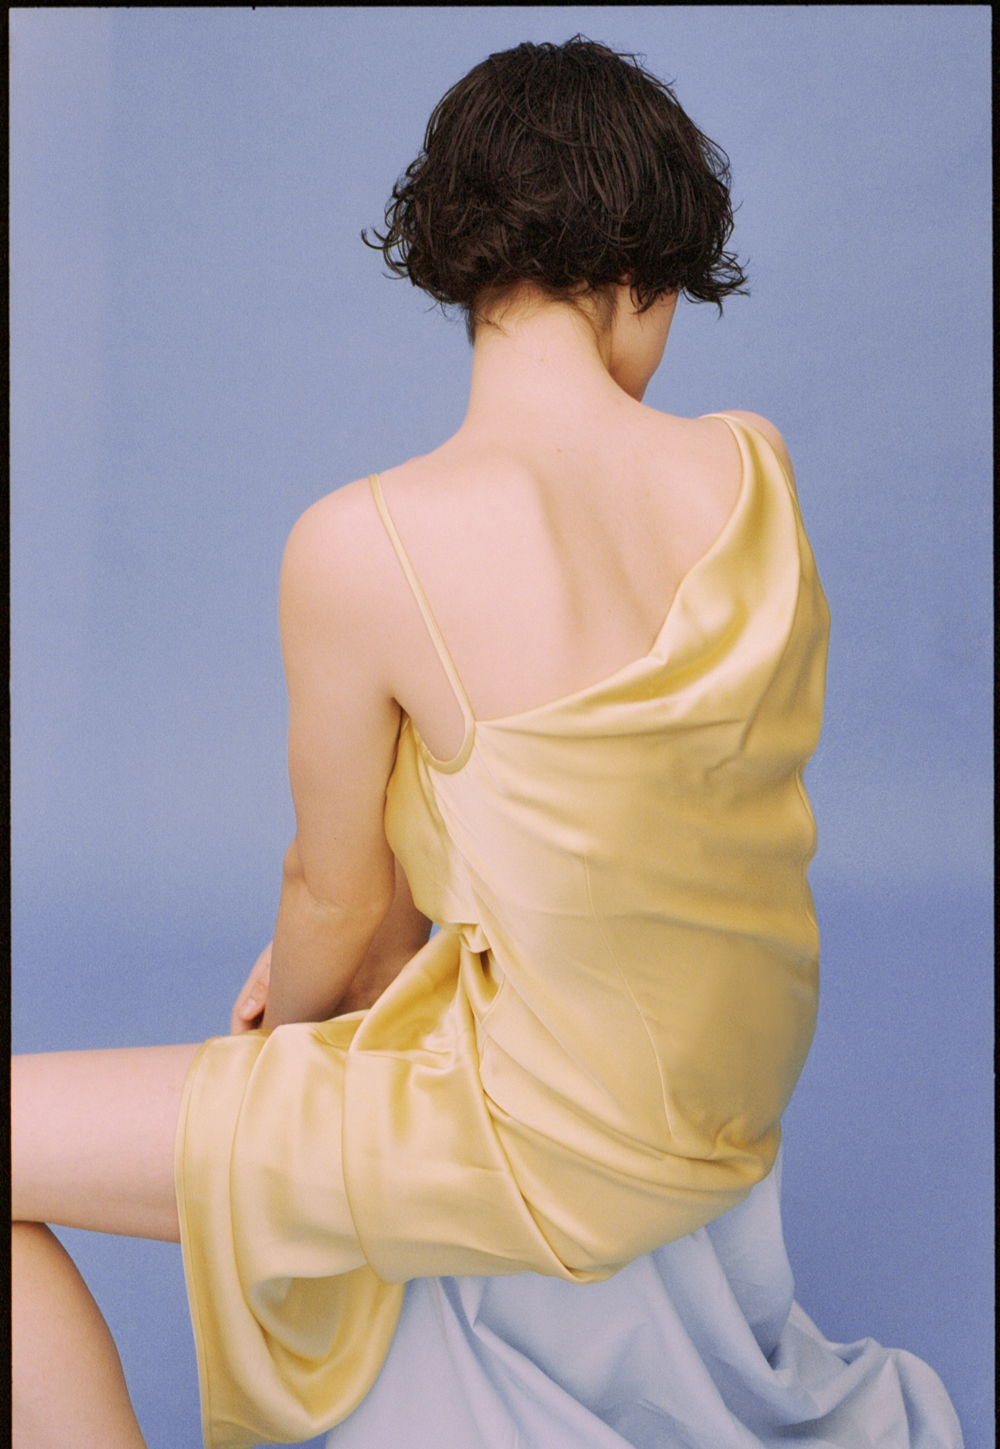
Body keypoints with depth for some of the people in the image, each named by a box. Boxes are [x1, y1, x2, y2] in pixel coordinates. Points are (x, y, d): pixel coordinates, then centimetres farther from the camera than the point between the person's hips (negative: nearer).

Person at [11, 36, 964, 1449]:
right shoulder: (755, 468, -8)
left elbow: (336, 899, -10)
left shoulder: (361, 547, -25)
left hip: (563, 1124, -7)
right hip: (745, 1056, 7)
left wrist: (282, 1018, 14)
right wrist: (325, 967, 12)